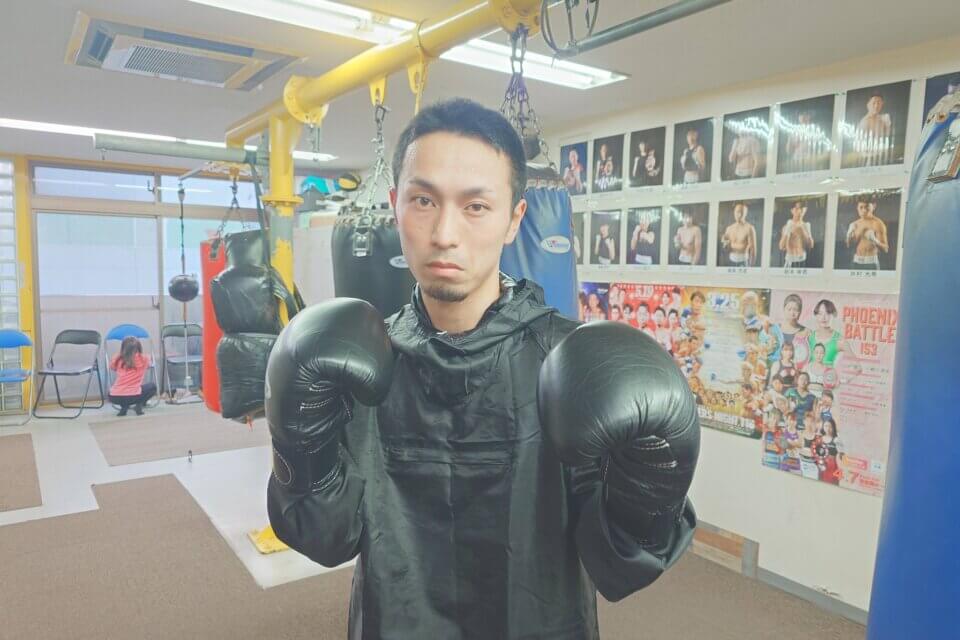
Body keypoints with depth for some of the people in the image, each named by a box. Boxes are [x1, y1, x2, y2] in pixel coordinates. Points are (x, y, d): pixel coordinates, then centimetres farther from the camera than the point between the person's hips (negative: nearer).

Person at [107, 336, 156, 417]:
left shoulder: (118, 360, 9)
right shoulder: (143, 359, 5)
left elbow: (112, 367, 32)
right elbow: (150, 362, 29)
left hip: (114, 397, 2)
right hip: (133, 396, -2)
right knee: (152, 386, 26)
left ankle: (124, 406, 11)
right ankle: (139, 404, 4)